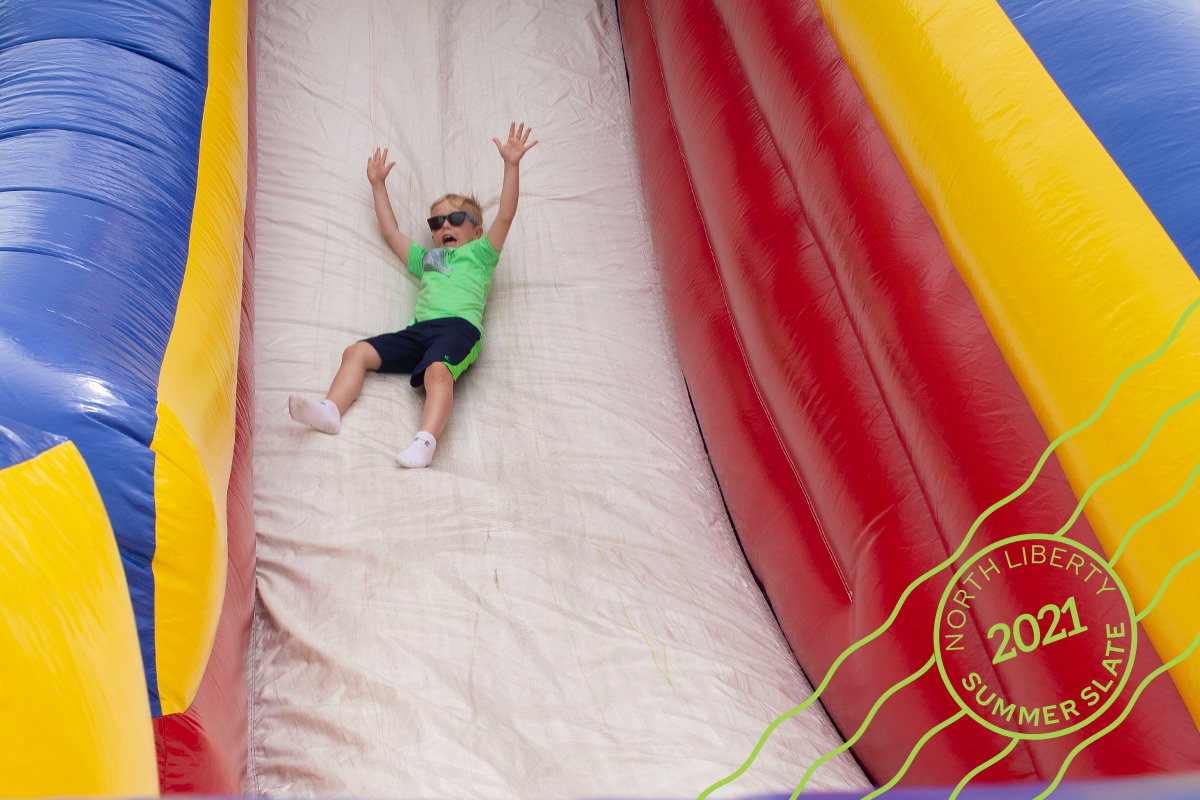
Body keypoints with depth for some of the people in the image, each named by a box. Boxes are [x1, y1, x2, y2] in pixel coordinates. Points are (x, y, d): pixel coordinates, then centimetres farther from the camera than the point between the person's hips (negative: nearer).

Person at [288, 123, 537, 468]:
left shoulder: (479, 253, 23)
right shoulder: (425, 257, 39)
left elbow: (505, 215, 11)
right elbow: (391, 231, 47)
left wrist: (511, 164, 3)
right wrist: (378, 184, 51)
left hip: (459, 326, -6)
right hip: (419, 329, 6)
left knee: (437, 371, -36)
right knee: (357, 352, -12)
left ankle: (425, 440, -54)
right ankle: (331, 409, -27)